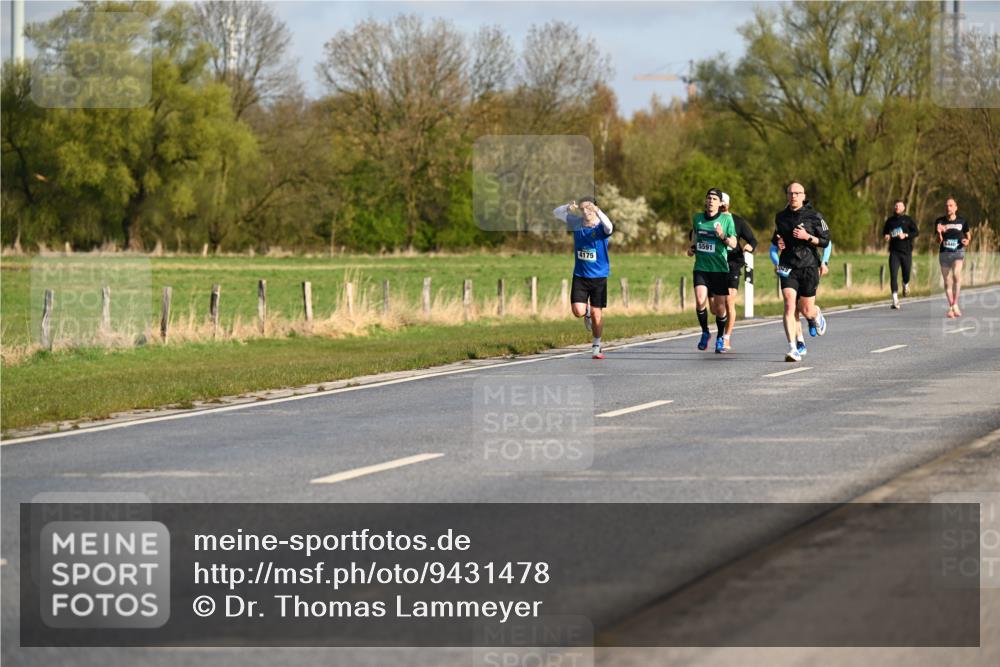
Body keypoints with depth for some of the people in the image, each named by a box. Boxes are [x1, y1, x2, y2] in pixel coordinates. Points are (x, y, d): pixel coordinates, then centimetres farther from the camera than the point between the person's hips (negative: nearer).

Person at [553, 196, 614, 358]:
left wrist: (597, 211, -50)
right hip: (580, 276, 2)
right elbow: (556, 213, 4)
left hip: (599, 277, -2)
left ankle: (596, 346, 21)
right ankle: (587, 311, 27)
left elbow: (609, 227, -36)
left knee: (596, 313, 2)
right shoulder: (577, 223, 0)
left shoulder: (600, 227, -12)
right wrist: (568, 207, -18)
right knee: (578, 312, -10)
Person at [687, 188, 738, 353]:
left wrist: (722, 236, -21)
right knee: (700, 301, -17)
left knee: (720, 307, 1)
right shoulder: (697, 217, 6)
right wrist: (692, 247, 10)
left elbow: (733, 243, -2)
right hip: (701, 267, 2)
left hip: (720, 268, -2)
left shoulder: (726, 218, -3)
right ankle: (705, 332, 7)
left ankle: (720, 339, 24)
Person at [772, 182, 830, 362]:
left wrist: (807, 237, -18)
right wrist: (777, 242, 1)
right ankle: (792, 348, -18)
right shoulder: (781, 217, 8)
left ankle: (816, 315, 42)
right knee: (789, 306, -15)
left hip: (808, 267, -2)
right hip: (788, 268, 2)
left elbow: (825, 241, -2)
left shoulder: (813, 216, -3)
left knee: (806, 311, 3)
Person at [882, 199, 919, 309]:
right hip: (894, 252, 1)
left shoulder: (908, 220, 1)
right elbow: (884, 231, 21)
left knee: (906, 274, 10)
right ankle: (895, 300, -15)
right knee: (893, 275, -12)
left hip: (906, 251, -1)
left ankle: (906, 285, 48)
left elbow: (917, 232, -4)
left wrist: (905, 235, -18)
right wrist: (886, 236, -2)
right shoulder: (890, 220, 8)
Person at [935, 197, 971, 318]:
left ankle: (955, 304, -19)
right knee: (947, 281, 7)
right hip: (944, 253, 2)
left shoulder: (962, 221, 0)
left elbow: (968, 234, 15)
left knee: (957, 274, -26)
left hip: (958, 252, -2)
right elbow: (939, 241, -1)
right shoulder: (940, 221, 0)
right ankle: (950, 308, 20)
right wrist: (939, 233, -22)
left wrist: (967, 241, -7)